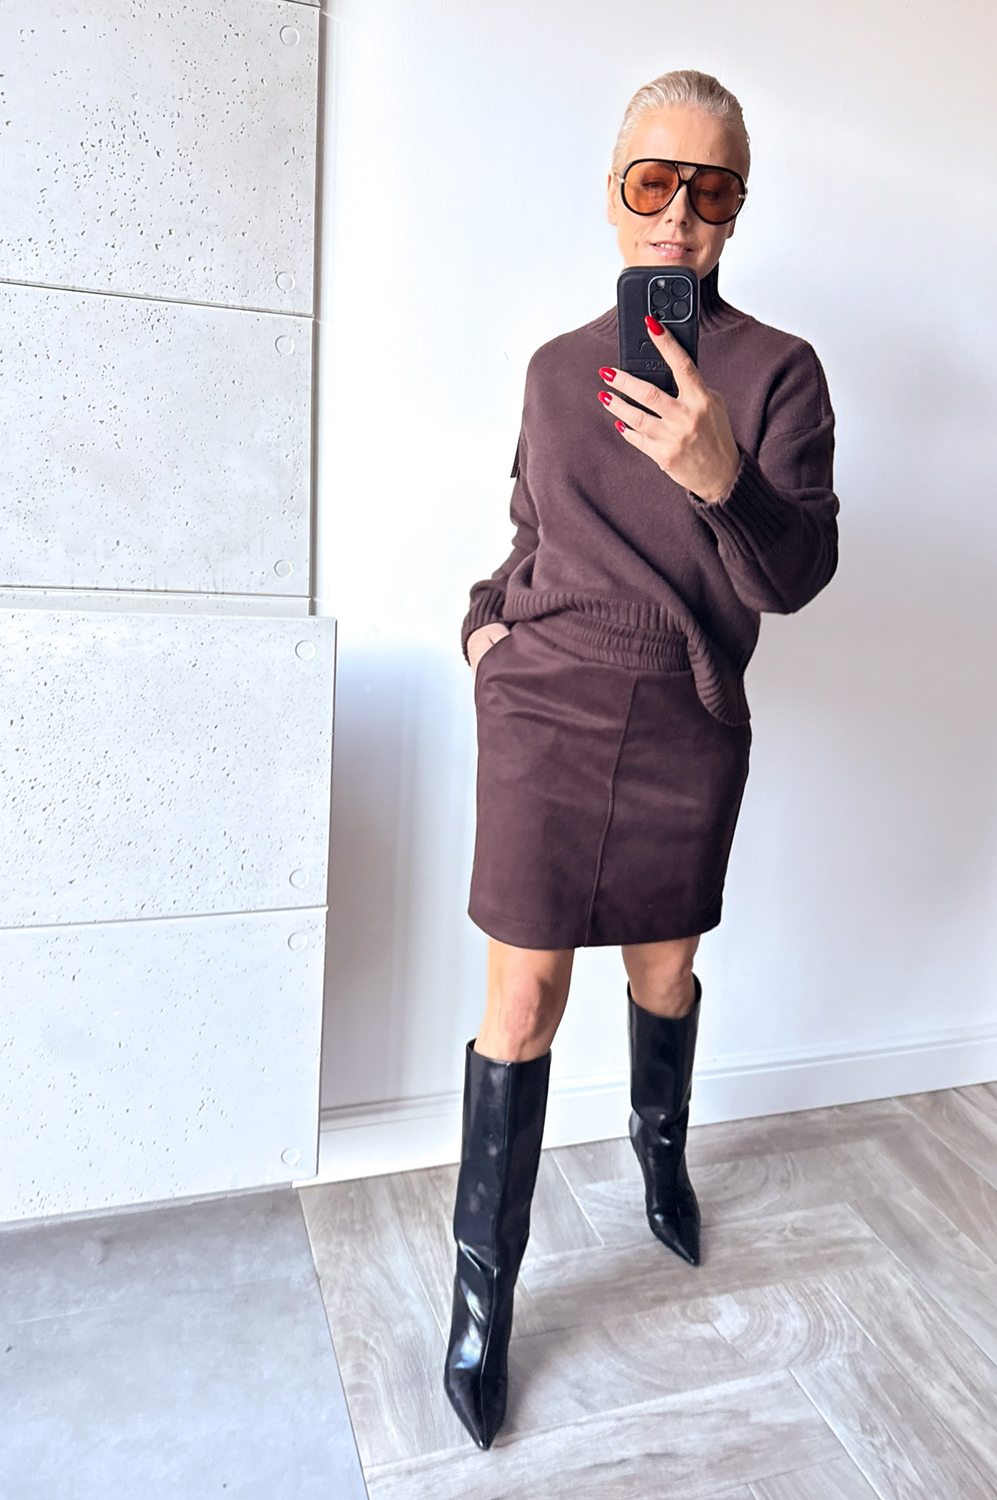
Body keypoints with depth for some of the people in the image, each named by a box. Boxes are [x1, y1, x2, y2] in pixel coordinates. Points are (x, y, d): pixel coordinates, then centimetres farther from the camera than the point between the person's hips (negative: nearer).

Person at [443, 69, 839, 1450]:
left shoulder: (779, 370, 0)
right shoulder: (557, 369, 9)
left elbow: (798, 576, -11)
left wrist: (723, 478, -29)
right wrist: (487, 616, 6)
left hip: (690, 728, 0)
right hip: (544, 715, 1)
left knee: (665, 967, 15)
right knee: (525, 995, -2)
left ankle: (661, 1141, 48)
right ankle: (482, 1295, 15)